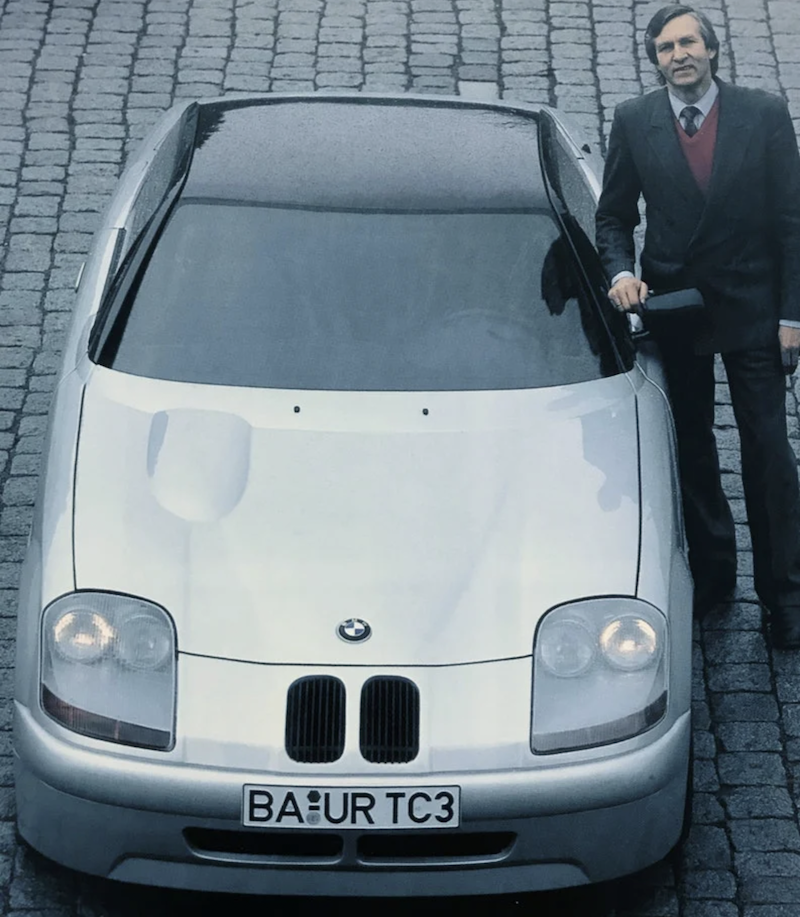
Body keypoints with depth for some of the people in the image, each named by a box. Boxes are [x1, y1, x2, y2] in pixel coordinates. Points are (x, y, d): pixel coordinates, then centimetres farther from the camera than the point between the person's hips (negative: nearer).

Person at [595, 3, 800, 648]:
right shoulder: (634, 122, -2)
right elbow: (615, 214, 6)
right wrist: (622, 271, -14)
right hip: (673, 307, 2)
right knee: (692, 450, 13)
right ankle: (712, 572, 27)